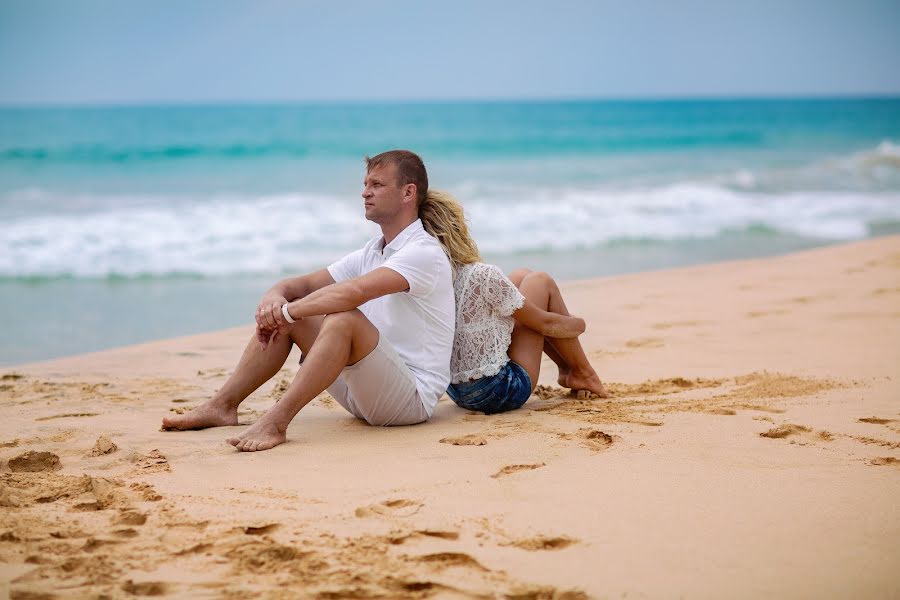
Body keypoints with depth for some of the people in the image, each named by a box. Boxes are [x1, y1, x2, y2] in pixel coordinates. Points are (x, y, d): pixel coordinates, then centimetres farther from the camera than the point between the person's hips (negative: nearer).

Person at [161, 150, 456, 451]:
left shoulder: (424, 252, -14)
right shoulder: (371, 253, 14)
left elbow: (353, 292, -30)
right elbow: (302, 285, 12)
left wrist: (287, 311, -23)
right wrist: (275, 297, -12)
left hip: (412, 398, -9)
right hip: (364, 393, 9)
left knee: (344, 318, -33)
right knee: (282, 316, 4)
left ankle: (275, 423, -37)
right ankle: (222, 406, 0)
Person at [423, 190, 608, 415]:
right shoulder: (484, 276, -22)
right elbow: (545, 323, -8)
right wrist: (579, 323, 11)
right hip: (503, 391, -7)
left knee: (522, 277, 18)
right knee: (540, 282, 8)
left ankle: (566, 368, 32)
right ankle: (582, 373, 22)